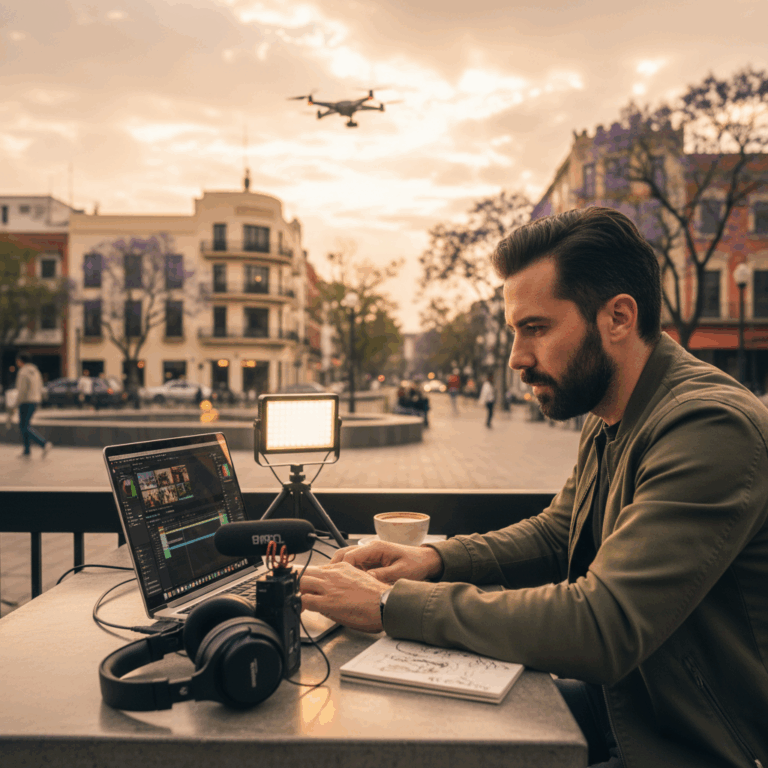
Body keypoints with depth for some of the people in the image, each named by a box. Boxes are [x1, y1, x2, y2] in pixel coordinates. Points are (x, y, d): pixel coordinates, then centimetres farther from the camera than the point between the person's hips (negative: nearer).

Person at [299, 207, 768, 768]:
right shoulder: (606, 427, 3)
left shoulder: (712, 427, -28)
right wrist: (435, 559, -4)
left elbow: (601, 626, -34)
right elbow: (553, 535, 13)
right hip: (616, 700, 7)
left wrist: (392, 604, -28)